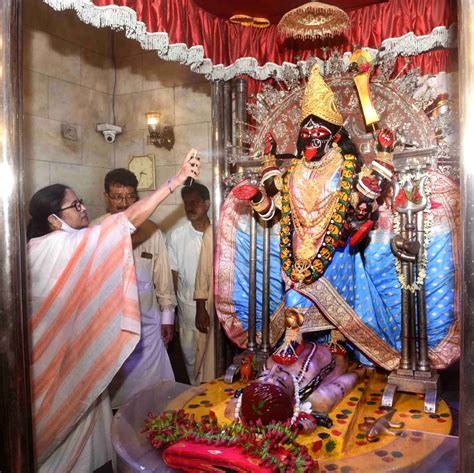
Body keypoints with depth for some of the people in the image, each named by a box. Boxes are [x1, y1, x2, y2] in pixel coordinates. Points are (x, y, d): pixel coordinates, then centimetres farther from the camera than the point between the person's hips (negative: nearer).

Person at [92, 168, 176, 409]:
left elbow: (163, 276, 2)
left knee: (149, 380, 11)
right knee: (112, 383, 14)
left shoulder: (151, 231, -3)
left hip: (146, 319, 1)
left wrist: (167, 314, 5)